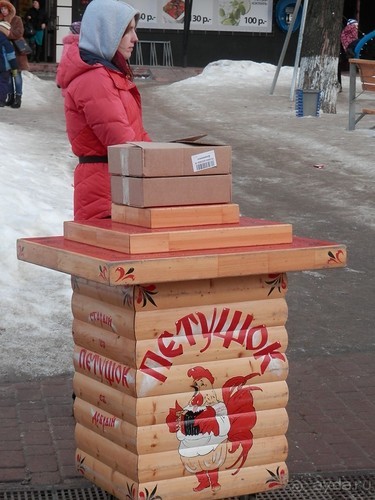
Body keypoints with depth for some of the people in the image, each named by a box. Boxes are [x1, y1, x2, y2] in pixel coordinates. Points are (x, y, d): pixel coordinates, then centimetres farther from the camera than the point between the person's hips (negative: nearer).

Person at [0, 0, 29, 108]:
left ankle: (18, 98, -6)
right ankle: (10, 97, 10)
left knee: (17, 74, -6)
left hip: (16, 50, -5)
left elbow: (19, 33, -13)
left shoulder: (17, 19, -2)